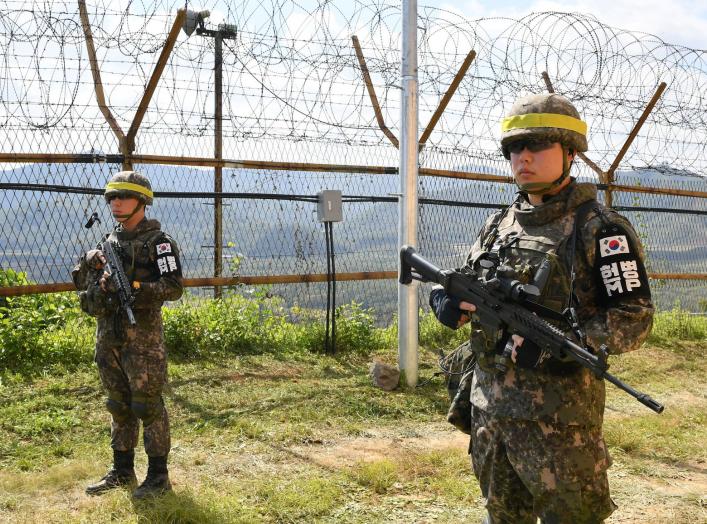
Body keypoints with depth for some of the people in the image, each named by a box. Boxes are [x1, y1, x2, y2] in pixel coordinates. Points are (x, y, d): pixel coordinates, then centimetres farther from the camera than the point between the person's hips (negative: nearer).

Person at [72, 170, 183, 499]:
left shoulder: (157, 242, -6)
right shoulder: (109, 242, 14)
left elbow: (173, 287, -13)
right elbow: (82, 282, 19)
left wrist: (133, 288, -22)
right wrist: (91, 265, -2)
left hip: (142, 336, -7)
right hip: (108, 336, 7)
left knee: (148, 406, -1)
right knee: (119, 406, 15)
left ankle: (158, 476, 10)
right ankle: (122, 472, 26)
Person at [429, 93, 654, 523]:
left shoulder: (599, 228, -9)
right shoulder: (499, 224, 10)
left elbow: (634, 319, -13)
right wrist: (448, 299, -4)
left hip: (558, 418, -6)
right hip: (488, 406, 6)